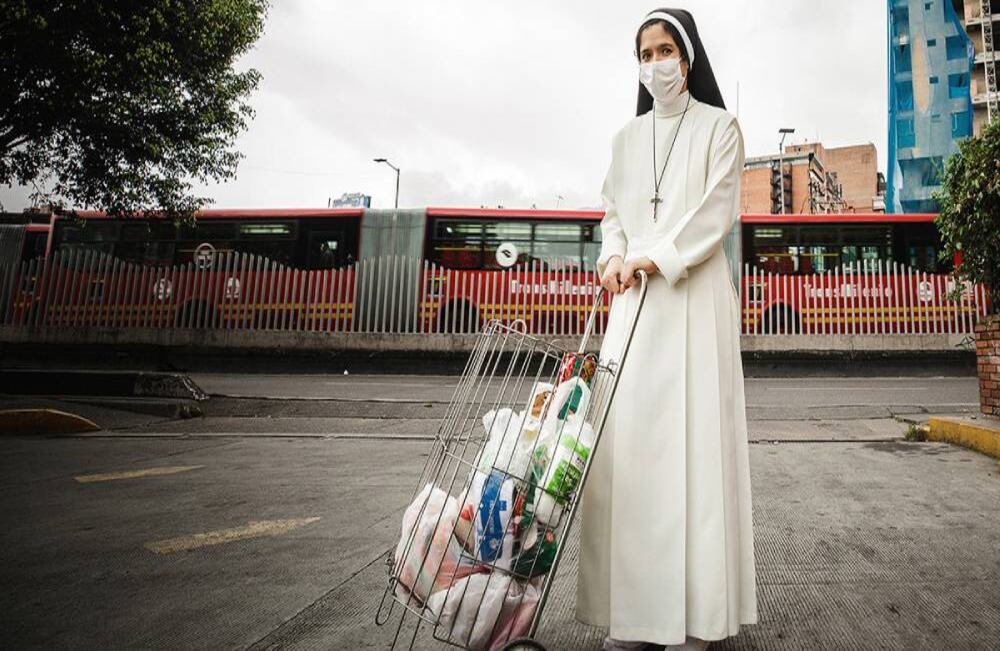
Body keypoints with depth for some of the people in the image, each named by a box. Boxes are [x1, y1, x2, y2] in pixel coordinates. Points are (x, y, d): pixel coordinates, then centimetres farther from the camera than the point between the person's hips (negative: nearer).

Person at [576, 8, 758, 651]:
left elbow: (716, 211, -3)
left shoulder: (719, 126, 9)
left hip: (694, 297, -3)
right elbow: (613, 213, 16)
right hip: (633, 303, 4)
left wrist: (655, 258, -15)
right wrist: (613, 257, -4)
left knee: (690, 436, -7)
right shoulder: (627, 137, 21)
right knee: (627, 438, -3)